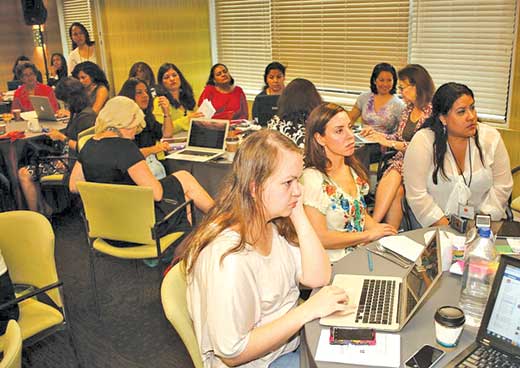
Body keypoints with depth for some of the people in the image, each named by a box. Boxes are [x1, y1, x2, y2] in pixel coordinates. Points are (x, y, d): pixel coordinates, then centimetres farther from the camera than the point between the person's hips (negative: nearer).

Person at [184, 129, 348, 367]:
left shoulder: (272, 223, -7)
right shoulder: (229, 257, -33)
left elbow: (317, 277, -5)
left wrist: (298, 215, -16)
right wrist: (307, 310, -28)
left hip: (290, 336, 7)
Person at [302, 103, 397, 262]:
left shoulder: (352, 168, 9)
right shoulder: (313, 179, -16)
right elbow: (320, 237, -20)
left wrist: (378, 228, 0)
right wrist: (370, 235, -12)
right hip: (335, 263, -7)